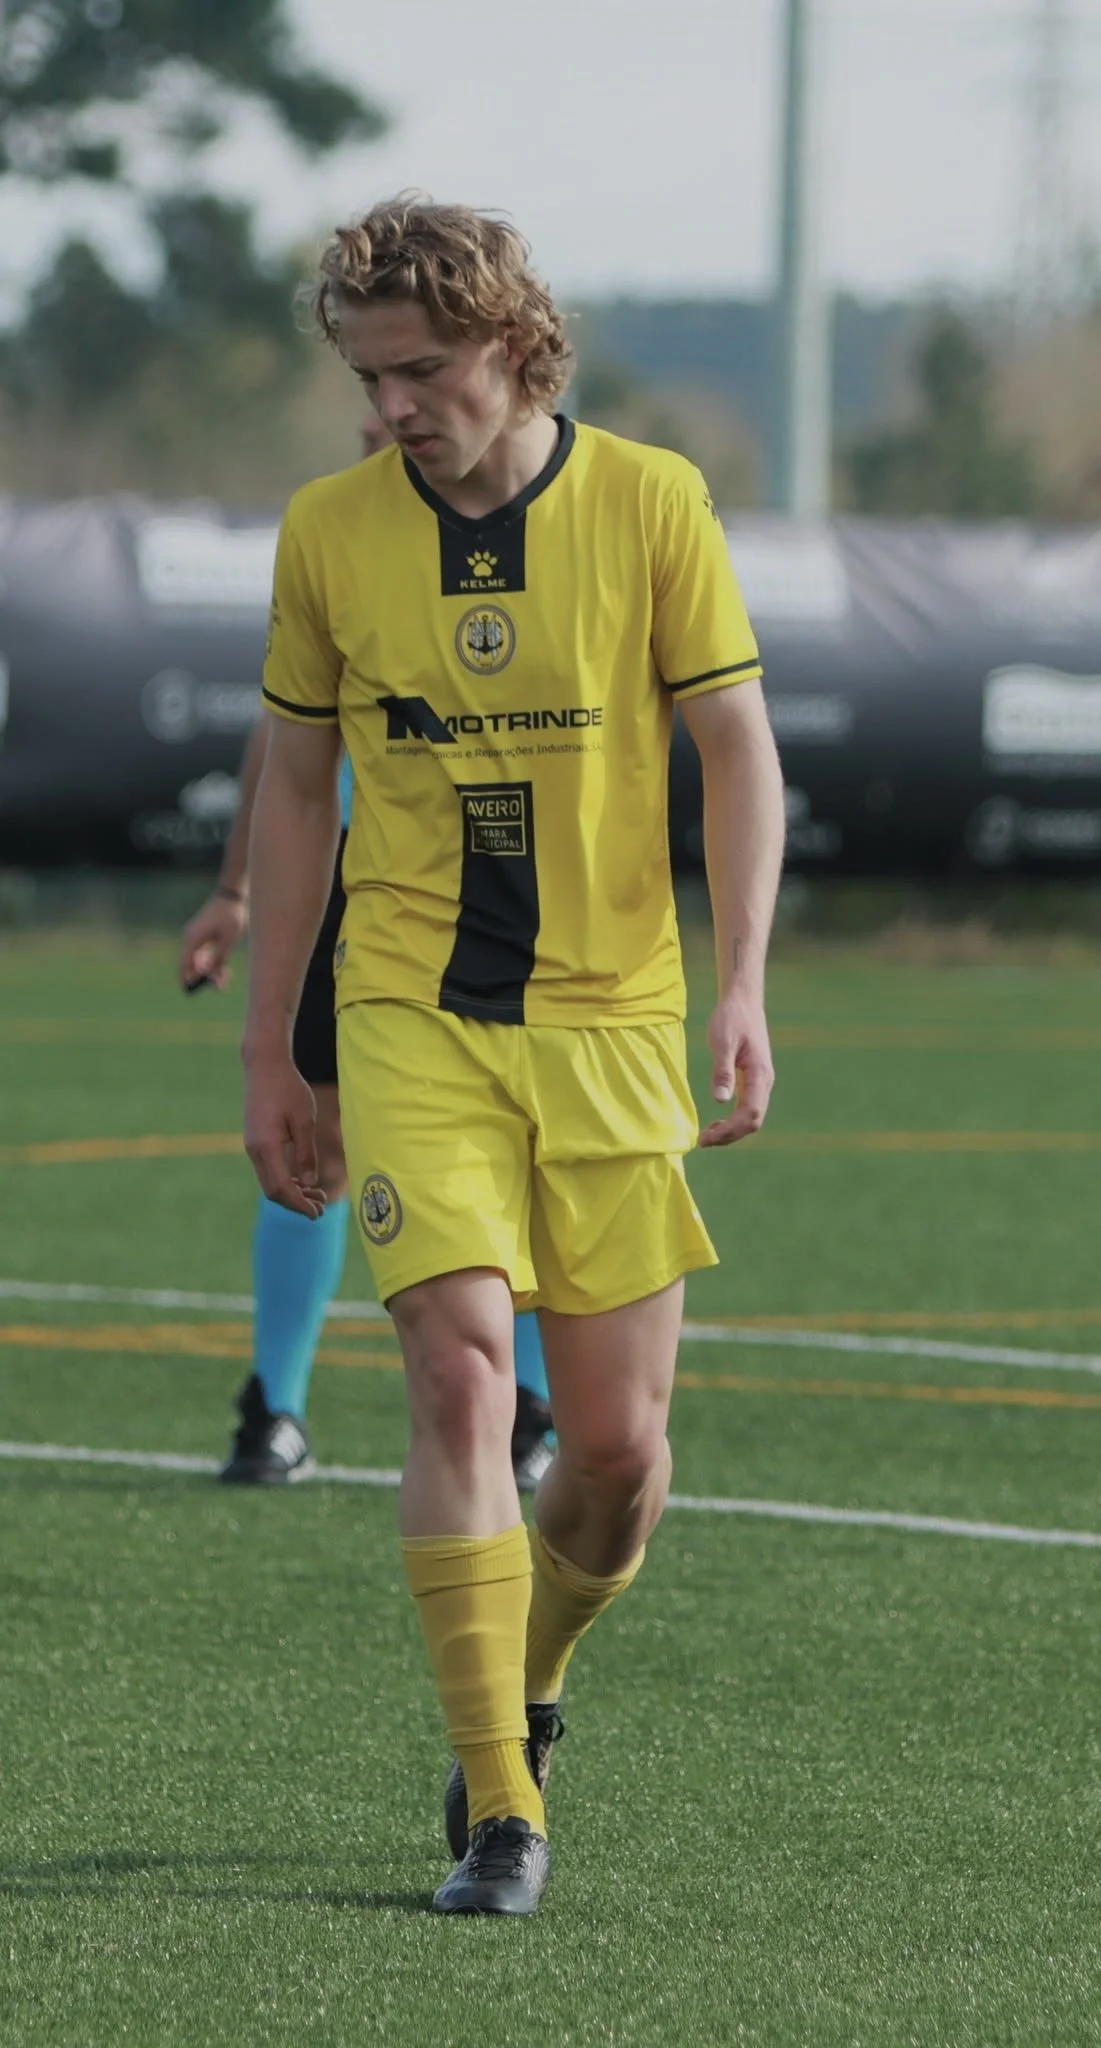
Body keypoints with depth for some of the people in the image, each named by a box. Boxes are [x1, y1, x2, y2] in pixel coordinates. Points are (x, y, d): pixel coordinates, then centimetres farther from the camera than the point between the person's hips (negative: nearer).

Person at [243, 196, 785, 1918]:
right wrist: (265, 1052, 10)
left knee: (619, 1444, 1)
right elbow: (294, 791, 11)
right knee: (461, 1377, -16)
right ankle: (500, 1810, -13)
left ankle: (526, 1688, 31)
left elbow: (736, 749, -1)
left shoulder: (650, 503, -3)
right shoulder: (328, 532, 2)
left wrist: (742, 989, -13)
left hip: (610, 1017, 0)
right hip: (411, 1017, 0)